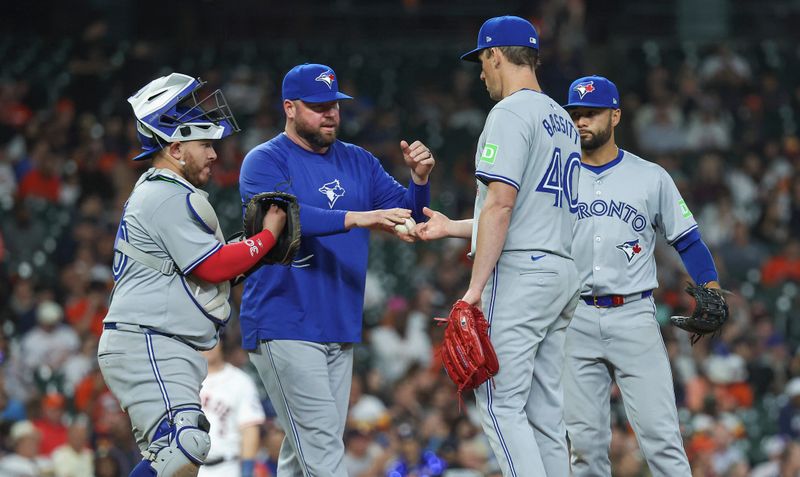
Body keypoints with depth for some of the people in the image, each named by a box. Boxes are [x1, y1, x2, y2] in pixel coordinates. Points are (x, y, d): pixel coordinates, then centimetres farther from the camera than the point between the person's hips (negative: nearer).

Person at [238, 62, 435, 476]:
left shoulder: (358, 162, 15)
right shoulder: (265, 162, -4)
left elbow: (405, 217, 11)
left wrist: (418, 179, -10)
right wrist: (357, 218, -34)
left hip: (339, 329, 7)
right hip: (284, 329, -7)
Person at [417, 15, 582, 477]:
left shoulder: (510, 113, -9)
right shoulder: (564, 121, 20)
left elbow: (501, 203, -18)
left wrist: (476, 286, -19)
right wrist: (452, 227, 31)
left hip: (520, 270, -9)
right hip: (562, 271, 9)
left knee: (500, 403, -10)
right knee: (544, 411, 9)